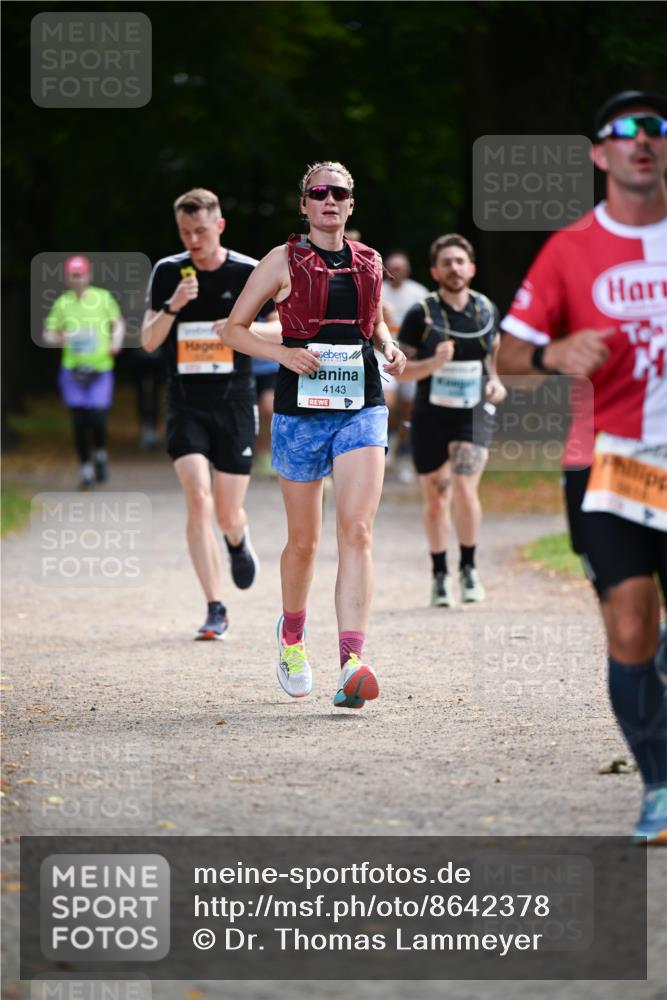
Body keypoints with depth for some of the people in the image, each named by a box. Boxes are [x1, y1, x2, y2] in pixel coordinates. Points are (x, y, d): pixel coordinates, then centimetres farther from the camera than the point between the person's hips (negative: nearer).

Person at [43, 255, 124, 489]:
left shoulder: (103, 298, 1)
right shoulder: (62, 303, 2)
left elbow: (118, 322, 14)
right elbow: (48, 334, 6)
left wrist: (116, 342, -4)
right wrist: (58, 339, -17)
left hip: (101, 370, -1)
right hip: (73, 370, 1)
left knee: (98, 418, -10)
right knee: (79, 422, -3)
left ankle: (101, 454, 20)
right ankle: (86, 468, 12)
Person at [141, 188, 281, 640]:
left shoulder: (250, 272, -3)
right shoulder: (168, 272, 1)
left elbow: (283, 329, 3)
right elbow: (149, 341, 1)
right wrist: (172, 306, -18)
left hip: (234, 403, 0)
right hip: (186, 404, 0)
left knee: (227, 513, 4)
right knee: (198, 499, -17)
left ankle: (239, 540, 45)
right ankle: (216, 610, -12)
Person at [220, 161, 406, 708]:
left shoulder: (369, 263, 11)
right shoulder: (284, 262, 2)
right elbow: (233, 328, 4)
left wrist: (389, 347, 7)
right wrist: (283, 353, -13)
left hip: (362, 407, 1)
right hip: (301, 408, -1)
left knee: (357, 530, -15)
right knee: (304, 540, 8)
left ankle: (352, 663, -25)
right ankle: (292, 637, 36)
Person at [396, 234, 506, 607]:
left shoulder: (486, 309, 2)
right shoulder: (421, 314, -7)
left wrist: (496, 381, 4)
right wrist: (434, 363, -23)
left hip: (474, 413, 0)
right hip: (430, 417, 0)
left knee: (465, 490, -17)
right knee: (436, 501, 9)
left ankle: (469, 569, 2)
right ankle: (440, 574, 27)